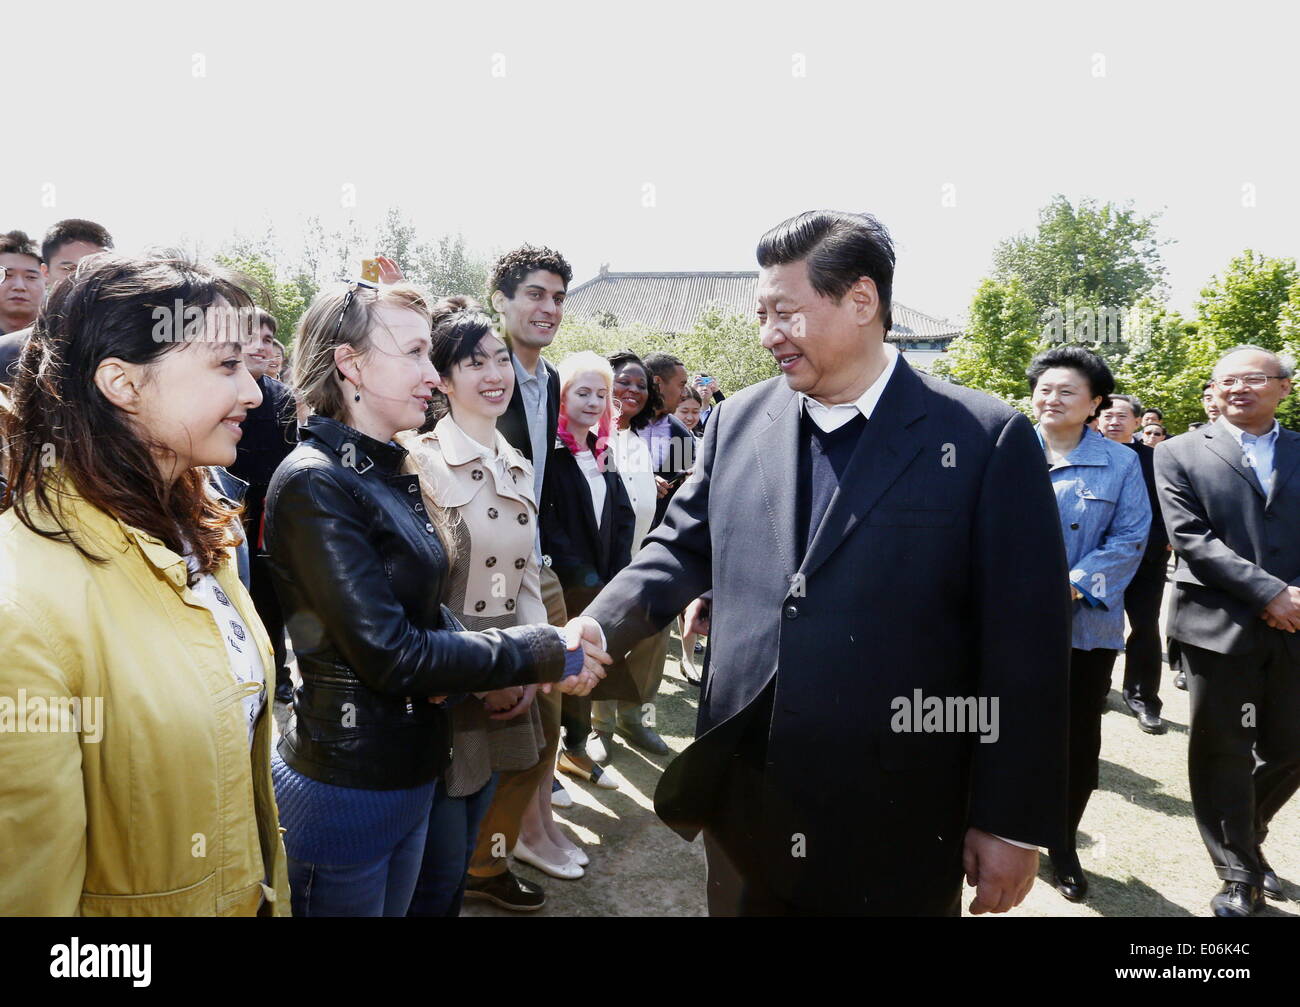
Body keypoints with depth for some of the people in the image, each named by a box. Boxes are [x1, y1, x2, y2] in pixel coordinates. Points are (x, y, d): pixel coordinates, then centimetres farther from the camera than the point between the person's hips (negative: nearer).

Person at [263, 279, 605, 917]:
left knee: (398, 904, 22)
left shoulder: (391, 474, 7)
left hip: (408, 774, 8)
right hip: (344, 787, -7)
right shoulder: (313, 484, -20)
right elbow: (390, 655, -24)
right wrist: (542, 654, -18)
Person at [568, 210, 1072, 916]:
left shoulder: (986, 439, -9)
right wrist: (599, 625, -9)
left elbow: (1024, 646, -9)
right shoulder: (739, 421, 3)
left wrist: (1014, 821, -7)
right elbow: (682, 549, 10)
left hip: (894, 828, -3)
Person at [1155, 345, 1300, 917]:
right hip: (1219, 625, -3)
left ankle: (1246, 836, 39)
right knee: (1223, 753, 5)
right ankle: (1240, 876, 20)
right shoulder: (1180, 455, 1)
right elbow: (1191, 538, -9)